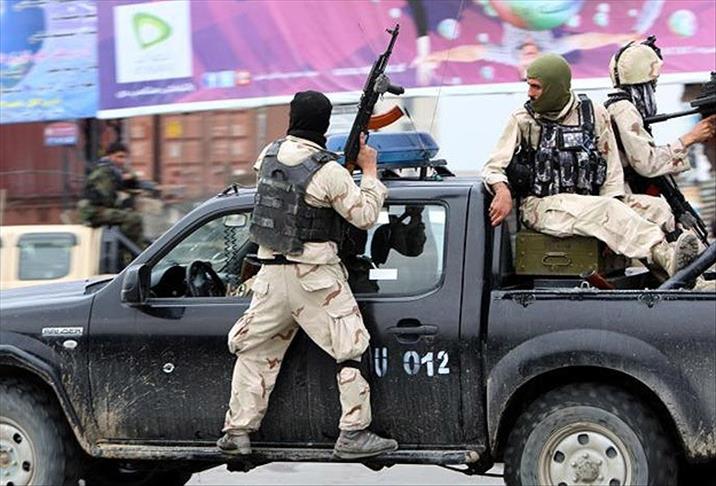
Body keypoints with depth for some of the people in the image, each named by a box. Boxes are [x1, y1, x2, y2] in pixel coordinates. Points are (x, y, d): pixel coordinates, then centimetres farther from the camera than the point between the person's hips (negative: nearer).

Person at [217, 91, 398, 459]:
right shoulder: (328, 171, -15)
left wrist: (348, 160, 17)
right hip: (316, 276, -6)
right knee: (350, 350, 1)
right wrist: (369, 170, 2)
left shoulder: (269, 155, 4)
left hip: (272, 272, 6)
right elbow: (365, 215, -9)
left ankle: (237, 431, 15)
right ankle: (353, 434, -3)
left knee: (254, 351, 15)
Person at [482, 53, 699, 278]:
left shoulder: (595, 115, 9)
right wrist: (503, 191, -20)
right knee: (605, 209, -31)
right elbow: (493, 167, 4)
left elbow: (611, 170, 11)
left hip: (586, 205, 3)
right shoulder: (523, 120, 5)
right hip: (541, 207, -3)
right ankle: (666, 256, -50)